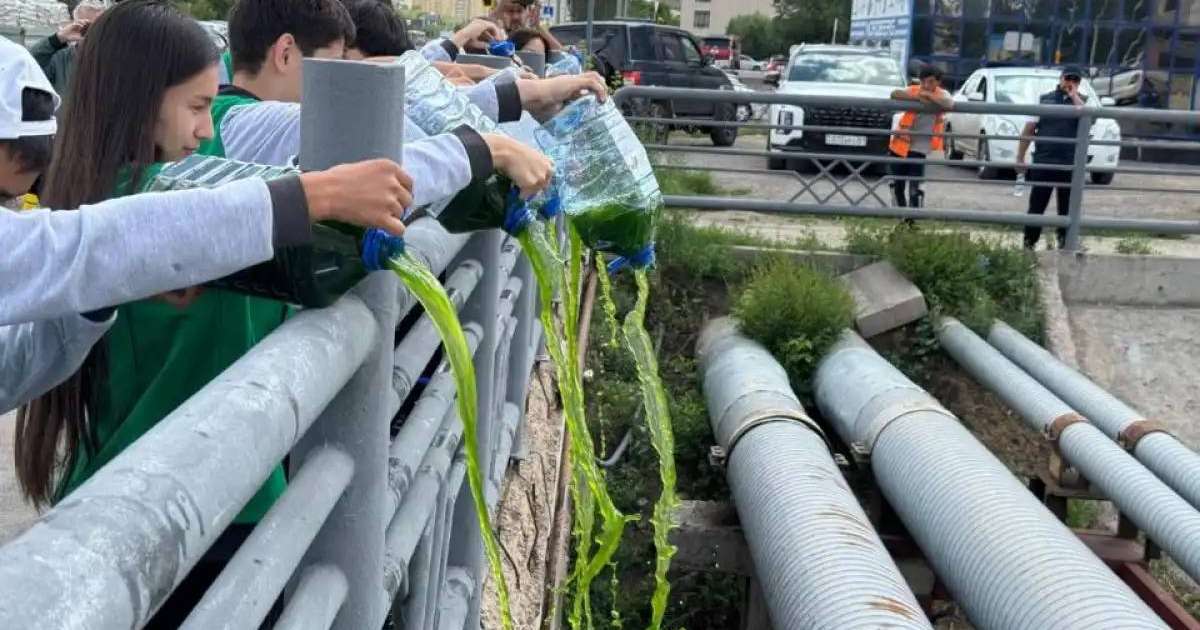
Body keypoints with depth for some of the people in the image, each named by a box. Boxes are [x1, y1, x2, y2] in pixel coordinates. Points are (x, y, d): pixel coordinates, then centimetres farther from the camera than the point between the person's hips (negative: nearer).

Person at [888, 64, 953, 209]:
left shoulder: (942, 94, -3)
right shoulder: (913, 90, -1)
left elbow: (949, 104, -26)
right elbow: (894, 94, -20)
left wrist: (928, 95, -22)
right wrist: (919, 97, -25)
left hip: (919, 148, -3)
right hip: (900, 144, 3)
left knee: (914, 188, -11)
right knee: (897, 186, 15)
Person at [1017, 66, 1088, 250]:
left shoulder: (1082, 102, 8)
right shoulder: (1044, 99, 8)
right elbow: (1029, 129, 7)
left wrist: (1074, 96, -9)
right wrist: (1020, 157, 2)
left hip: (1070, 165, 1)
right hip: (1043, 162, 0)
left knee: (1067, 208, 9)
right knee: (1036, 206, 3)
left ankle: (1065, 244, 18)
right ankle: (1029, 242, 11)